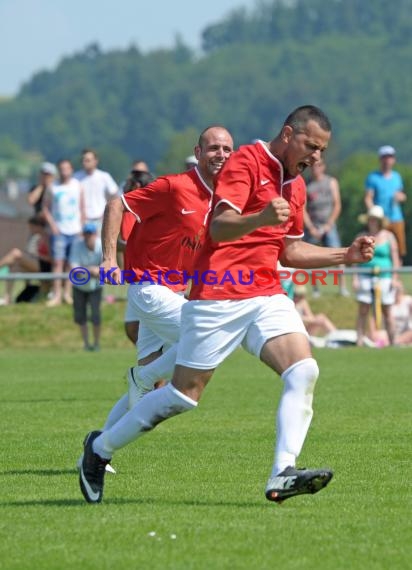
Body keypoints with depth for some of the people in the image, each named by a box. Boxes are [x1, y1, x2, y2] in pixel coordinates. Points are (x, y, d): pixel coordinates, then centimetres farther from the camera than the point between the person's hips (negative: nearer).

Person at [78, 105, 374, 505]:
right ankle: (100, 448, 17)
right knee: (184, 394, -2)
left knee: (304, 371, -17)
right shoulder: (246, 161, -9)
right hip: (217, 297, -7)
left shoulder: (293, 184, 17)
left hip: (266, 297, 7)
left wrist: (346, 255, 17)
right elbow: (219, 227, -20)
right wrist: (261, 218, -38)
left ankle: (283, 474, -24)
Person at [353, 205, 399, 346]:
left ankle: (392, 342, 7)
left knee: (386, 311, 3)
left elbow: (395, 259, 4)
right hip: (365, 277, 1)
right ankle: (360, 341, -5)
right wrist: (355, 278, -1)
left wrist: (394, 278, -5)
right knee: (363, 311, -6)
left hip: (384, 277, -1)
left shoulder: (388, 237, 6)